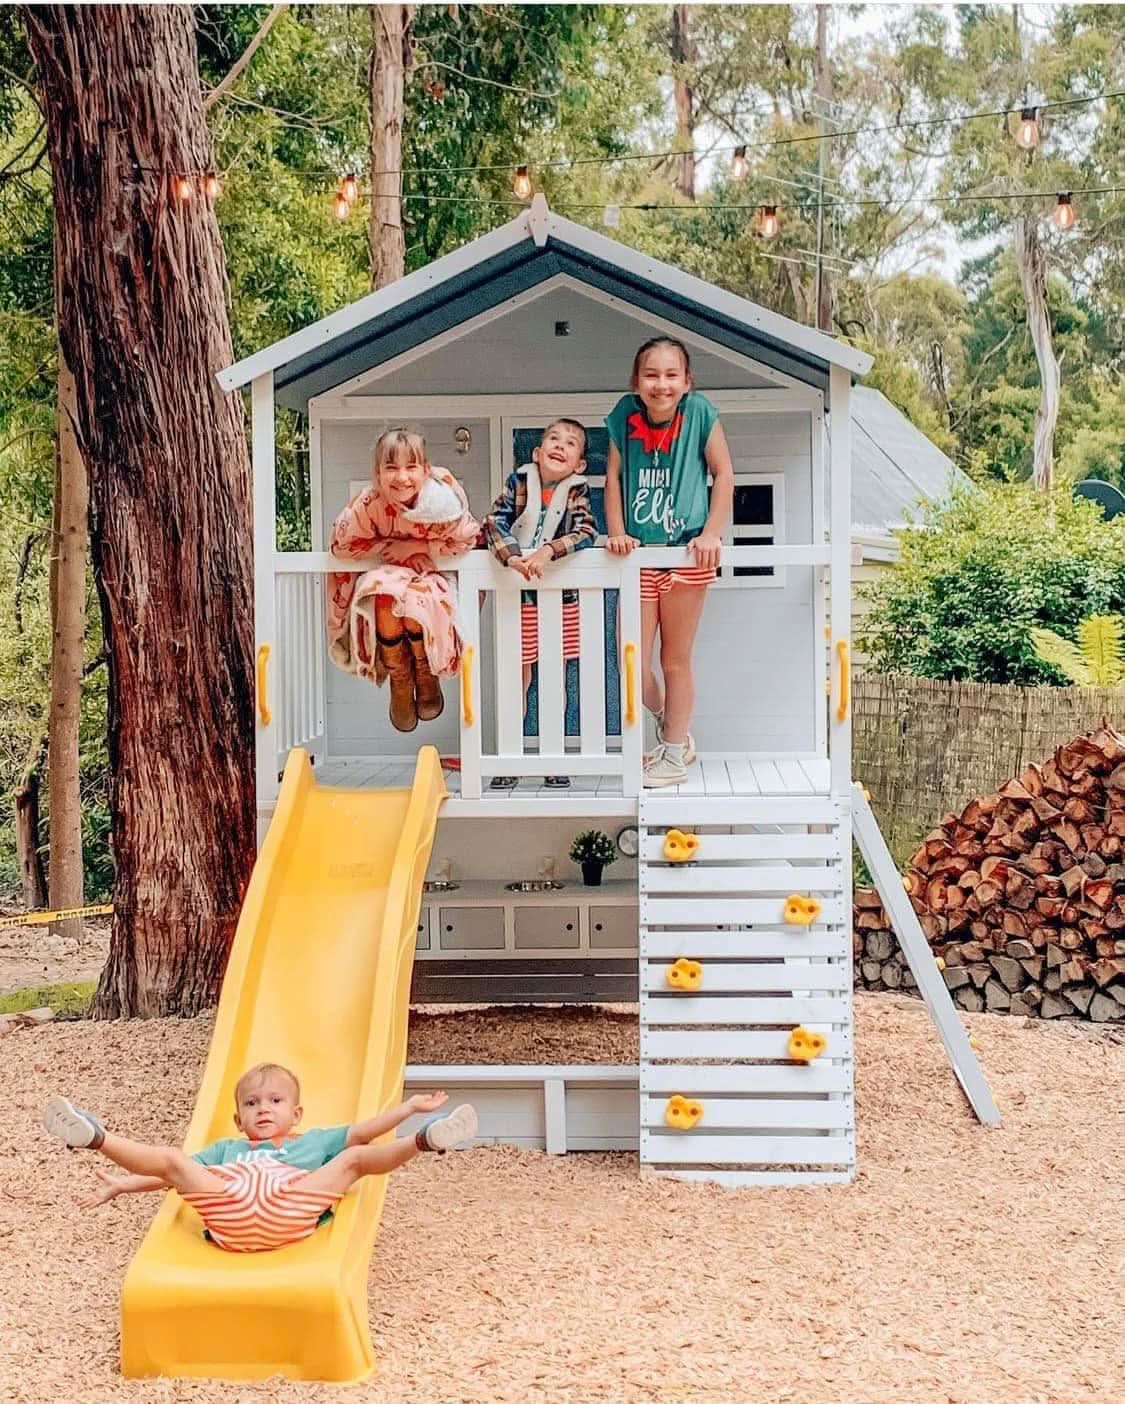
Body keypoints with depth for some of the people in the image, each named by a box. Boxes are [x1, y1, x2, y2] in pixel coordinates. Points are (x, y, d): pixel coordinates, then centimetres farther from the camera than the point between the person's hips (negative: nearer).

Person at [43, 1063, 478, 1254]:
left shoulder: (314, 1142, 36)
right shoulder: (225, 1150, 40)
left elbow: (363, 1132, 27)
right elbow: (173, 1171, 33)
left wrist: (409, 1107, 17)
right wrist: (122, 1184, 23)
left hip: (289, 1208, -1)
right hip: (229, 1207, 1)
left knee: (355, 1158, -13)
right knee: (171, 1158, -9)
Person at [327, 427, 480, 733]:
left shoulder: (443, 499, -28)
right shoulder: (368, 504, -27)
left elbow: (465, 540, -9)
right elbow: (341, 545, -12)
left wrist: (420, 548, -19)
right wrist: (392, 548, -19)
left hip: (429, 572, 0)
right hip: (385, 573, 1)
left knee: (417, 603, -33)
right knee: (386, 601, -33)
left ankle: (426, 674, 0)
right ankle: (399, 681, -6)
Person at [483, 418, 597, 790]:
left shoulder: (578, 490, -3)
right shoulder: (519, 481, -2)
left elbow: (586, 532, -17)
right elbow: (494, 523, -10)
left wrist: (548, 551, -30)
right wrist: (511, 557, -27)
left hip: (562, 594, 1)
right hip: (519, 593, 0)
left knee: (556, 675, 7)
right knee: (517, 675, 4)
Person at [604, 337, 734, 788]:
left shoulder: (698, 412, -9)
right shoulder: (625, 414, -3)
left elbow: (723, 473, -3)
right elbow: (613, 476, 4)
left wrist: (711, 534, -10)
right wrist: (616, 532, -5)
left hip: (686, 554, -2)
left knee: (675, 661, 6)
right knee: (632, 665, 0)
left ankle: (674, 755, 20)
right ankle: (667, 723, 30)